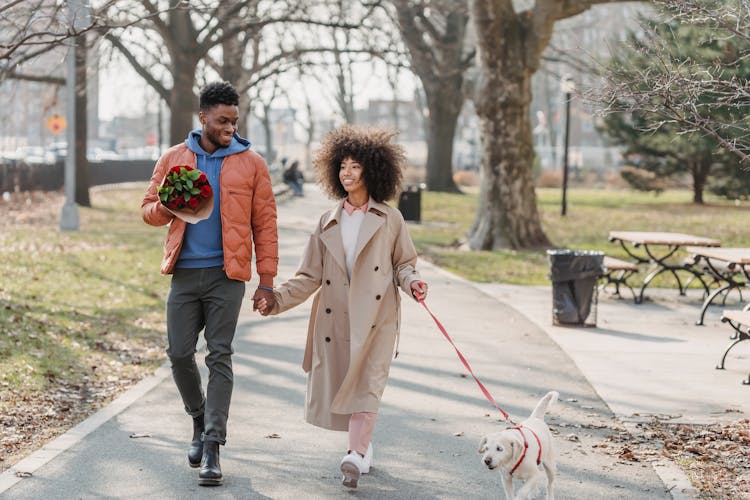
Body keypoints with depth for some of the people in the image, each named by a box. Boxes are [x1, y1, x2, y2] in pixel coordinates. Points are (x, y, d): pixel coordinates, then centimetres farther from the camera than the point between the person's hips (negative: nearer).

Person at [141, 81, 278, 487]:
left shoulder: (251, 163, 2)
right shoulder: (173, 159, 8)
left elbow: (265, 224, 2)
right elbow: (149, 209, 13)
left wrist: (266, 279, -4)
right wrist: (169, 206, -11)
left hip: (227, 274, -2)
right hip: (184, 272, 2)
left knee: (219, 357, -5)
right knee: (179, 354, 3)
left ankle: (212, 445, -2)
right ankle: (200, 420, 28)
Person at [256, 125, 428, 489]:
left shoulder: (389, 220, 5)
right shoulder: (328, 223, 13)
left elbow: (403, 263, 10)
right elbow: (310, 276, 10)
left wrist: (411, 282, -12)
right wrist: (278, 299, -2)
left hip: (375, 317, -3)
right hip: (334, 316, 3)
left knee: (365, 382, -13)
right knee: (337, 384, 4)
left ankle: (355, 456, -21)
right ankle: (364, 445, 23)